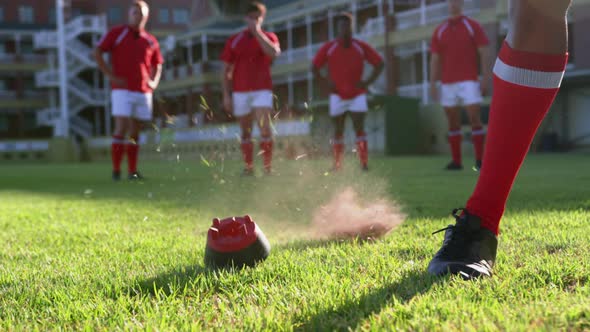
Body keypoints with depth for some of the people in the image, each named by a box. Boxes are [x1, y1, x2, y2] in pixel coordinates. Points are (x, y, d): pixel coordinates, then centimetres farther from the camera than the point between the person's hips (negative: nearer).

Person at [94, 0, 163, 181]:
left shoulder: (151, 41, 12)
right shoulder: (117, 33, 1)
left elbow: (157, 64, 25)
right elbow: (97, 52, -2)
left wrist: (154, 81, 7)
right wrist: (110, 75, -8)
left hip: (143, 91, 4)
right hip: (122, 90, -4)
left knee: (135, 131, 7)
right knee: (121, 128, -12)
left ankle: (132, 171, 12)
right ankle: (116, 170, -7)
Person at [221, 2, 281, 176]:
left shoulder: (268, 37, 5)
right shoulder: (234, 41, 8)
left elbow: (273, 52, -20)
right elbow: (227, 70, 8)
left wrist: (257, 31, -16)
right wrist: (226, 95, 1)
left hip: (262, 90, -2)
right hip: (240, 92, 2)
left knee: (265, 127, -16)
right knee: (245, 132, 7)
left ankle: (268, 166, -10)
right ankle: (248, 167, 14)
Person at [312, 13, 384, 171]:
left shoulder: (361, 47, 0)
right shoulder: (328, 48, -1)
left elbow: (379, 63, 4)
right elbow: (314, 67, 6)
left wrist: (368, 82, -6)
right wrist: (326, 81, -7)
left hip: (357, 95, 0)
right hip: (338, 96, 1)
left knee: (359, 129, -10)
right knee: (338, 131, 5)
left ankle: (364, 163, -9)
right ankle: (337, 165, 11)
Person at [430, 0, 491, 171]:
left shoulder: (473, 26, 1)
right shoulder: (439, 31, 10)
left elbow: (485, 54, -2)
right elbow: (435, 59, 9)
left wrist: (486, 79, -11)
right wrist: (432, 84, 2)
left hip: (469, 81, -3)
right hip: (448, 83, 3)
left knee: (475, 118, -11)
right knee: (453, 122, 5)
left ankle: (480, 160, -6)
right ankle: (456, 161, 10)